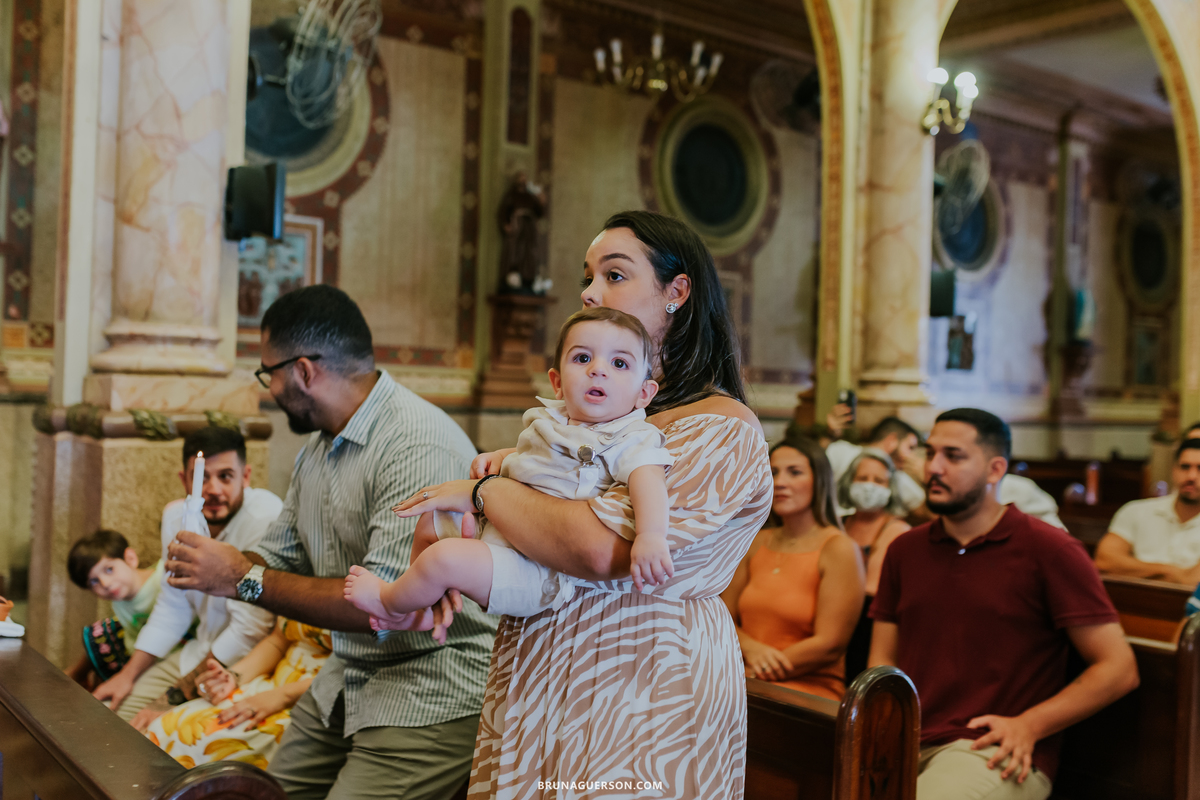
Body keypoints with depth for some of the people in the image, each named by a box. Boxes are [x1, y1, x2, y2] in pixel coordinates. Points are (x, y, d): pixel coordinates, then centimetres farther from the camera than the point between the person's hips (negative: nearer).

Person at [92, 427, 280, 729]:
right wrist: (128, 674, 8)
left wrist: (174, 699, -20)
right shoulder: (176, 515, 2)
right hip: (199, 652, 8)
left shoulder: (266, 518, -25)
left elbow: (248, 631, -25)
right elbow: (173, 608, 15)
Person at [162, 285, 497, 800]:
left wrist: (243, 580, -21)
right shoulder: (318, 445, 10)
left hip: (429, 696, -9)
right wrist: (209, 565, -4)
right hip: (347, 683, 9)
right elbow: (281, 555, 19)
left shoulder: (419, 448, -23)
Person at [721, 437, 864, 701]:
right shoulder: (756, 543, 14)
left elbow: (829, 645, -11)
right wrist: (751, 649, -9)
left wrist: (755, 672, -11)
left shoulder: (839, 549, -5)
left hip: (810, 690, -5)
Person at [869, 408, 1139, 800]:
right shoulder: (904, 550, 15)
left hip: (996, 755, -4)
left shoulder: (1050, 550, 0)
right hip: (909, 744, 4)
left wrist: (1028, 726, -10)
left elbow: (1119, 668, -2)